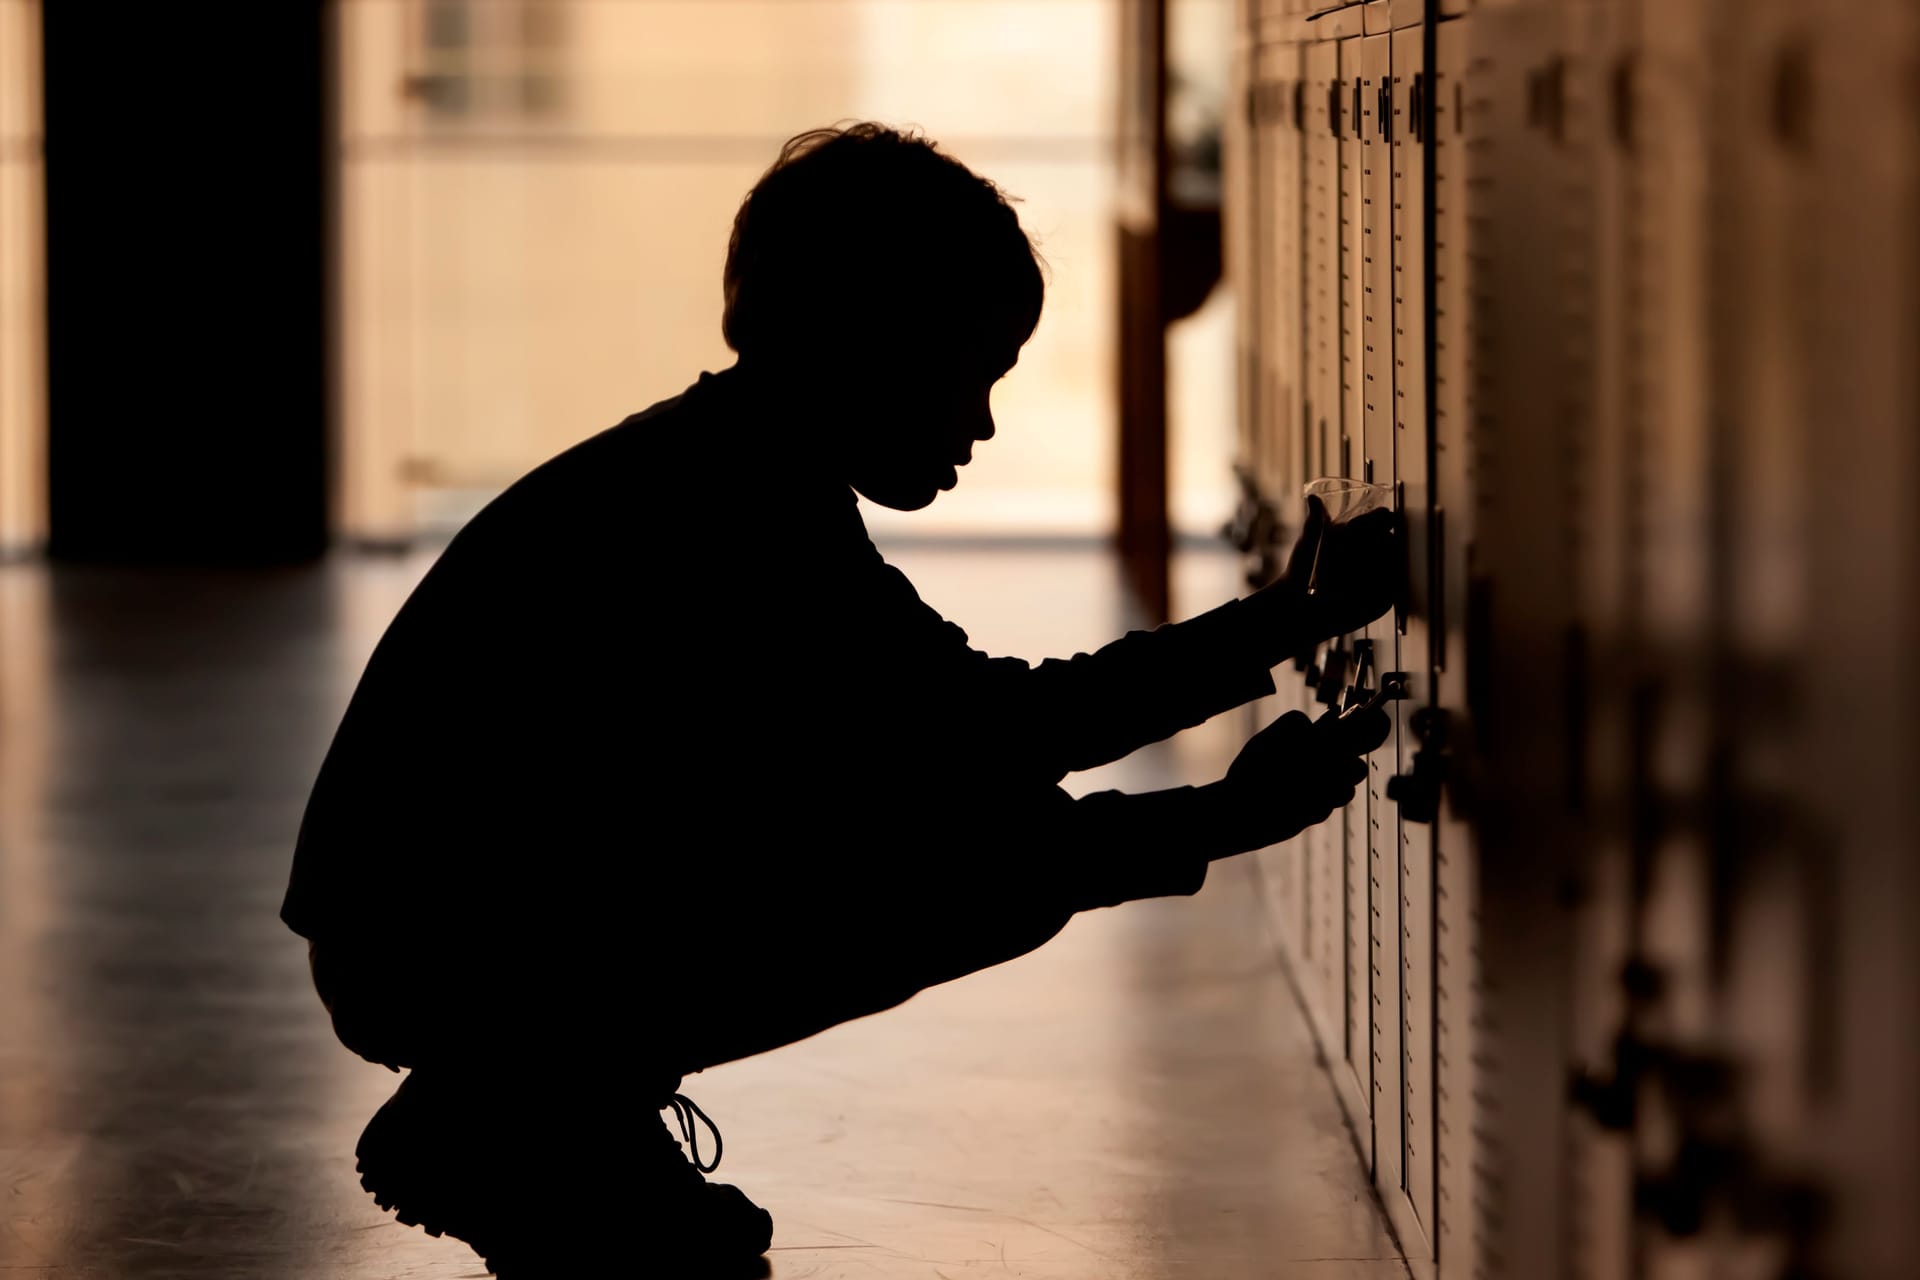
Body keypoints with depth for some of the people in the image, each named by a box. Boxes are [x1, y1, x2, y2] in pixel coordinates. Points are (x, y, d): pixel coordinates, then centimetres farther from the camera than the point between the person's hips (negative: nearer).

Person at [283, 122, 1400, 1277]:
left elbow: (1006, 726, 15)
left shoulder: (754, 486, 12)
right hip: (442, 969, -10)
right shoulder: (718, 520, -20)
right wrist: (1217, 823, -12)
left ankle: (567, 1114, 12)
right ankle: (522, 1128, -8)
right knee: (1001, 866, -16)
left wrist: (1289, 623, 15)